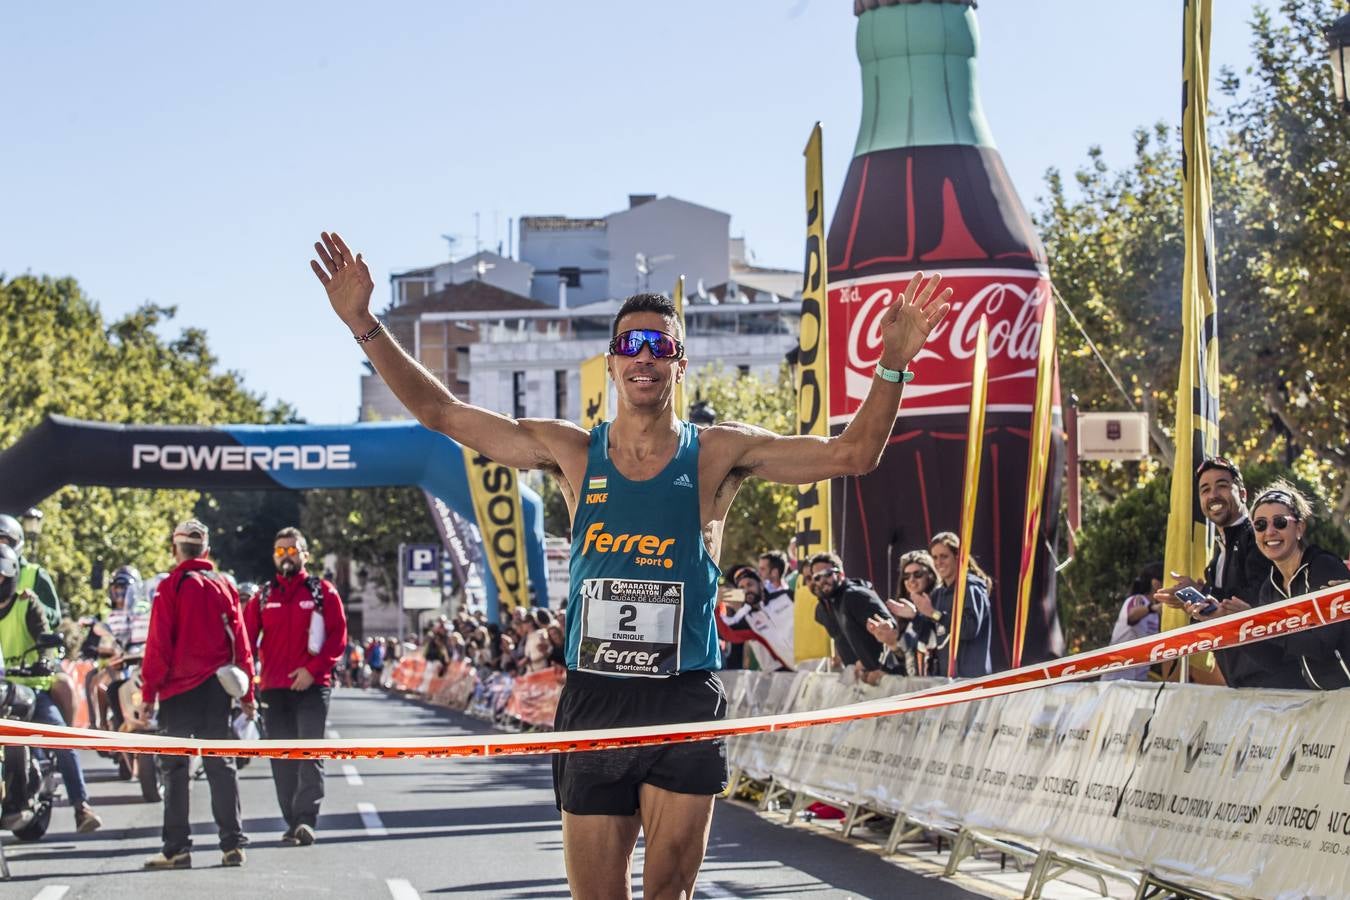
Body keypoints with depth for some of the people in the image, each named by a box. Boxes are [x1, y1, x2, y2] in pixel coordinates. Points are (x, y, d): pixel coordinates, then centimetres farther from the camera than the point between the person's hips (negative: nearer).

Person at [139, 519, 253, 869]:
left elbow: (158, 643, -8)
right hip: (216, 689, 4)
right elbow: (240, 641, 7)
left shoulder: (171, 587, -6)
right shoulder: (224, 586, 6)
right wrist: (247, 694, 11)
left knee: (175, 767, 1)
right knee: (220, 764, 8)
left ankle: (177, 848, -2)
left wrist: (148, 692, -4)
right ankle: (232, 844, 5)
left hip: (179, 689, -4)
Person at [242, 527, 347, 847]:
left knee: (310, 753, -13)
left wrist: (313, 669, -12)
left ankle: (307, 819, -20)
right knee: (282, 760, 5)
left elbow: (338, 635, -1)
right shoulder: (263, 596, 13)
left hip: (312, 686, -3)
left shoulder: (322, 591, 5)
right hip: (273, 688, 4)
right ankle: (293, 823, 11)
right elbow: (246, 639, 7)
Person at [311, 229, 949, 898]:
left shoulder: (718, 454, 2)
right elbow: (440, 411, 6)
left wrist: (893, 365, -17)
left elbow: (851, 454, -3)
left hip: (685, 706, -1)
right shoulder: (573, 453, 6)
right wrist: (364, 324, -1)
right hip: (592, 701, 1)